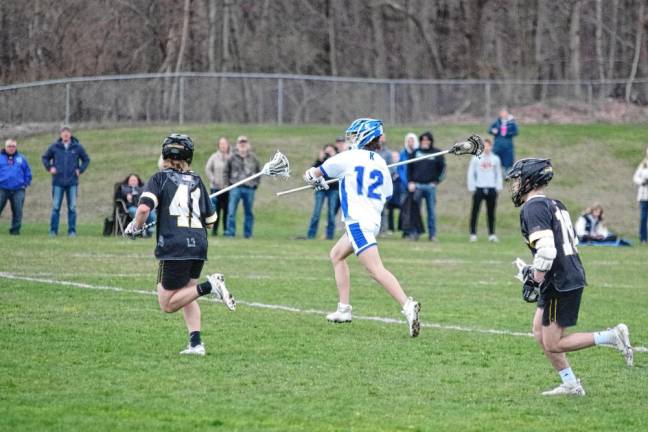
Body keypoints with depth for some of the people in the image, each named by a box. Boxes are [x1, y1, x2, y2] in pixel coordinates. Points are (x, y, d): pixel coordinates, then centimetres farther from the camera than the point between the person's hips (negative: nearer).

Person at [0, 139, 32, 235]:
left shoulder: (21, 158, 11)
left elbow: (27, 173, 16)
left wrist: (25, 184, 5)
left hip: (18, 190, 2)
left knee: (17, 211, -1)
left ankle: (15, 230, 7)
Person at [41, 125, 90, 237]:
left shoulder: (77, 147, 3)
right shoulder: (55, 147, 2)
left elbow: (86, 160, 14)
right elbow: (45, 157, 16)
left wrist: (80, 170, 2)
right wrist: (49, 168, 2)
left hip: (72, 182, 0)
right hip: (58, 182, 0)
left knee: (72, 207, 1)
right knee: (56, 207, 0)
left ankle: (72, 231, 6)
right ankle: (53, 230, 5)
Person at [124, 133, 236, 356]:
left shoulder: (160, 178, 3)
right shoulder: (196, 181, 16)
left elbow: (144, 208, -13)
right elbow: (210, 219, 19)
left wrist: (135, 228, 5)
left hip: (174, 247, -5)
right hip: (199, 244, 5)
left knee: (167, 304, 2)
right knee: (187, 295, 21)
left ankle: (208, 286, -17)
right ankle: (196, 343, 6)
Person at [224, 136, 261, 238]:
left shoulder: (253, 159, 5)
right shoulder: (232, 158, 2)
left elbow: (259, 171, 15)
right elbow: (226, 171, 12)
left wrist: (256, 183, 6)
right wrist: (229, 183, 4)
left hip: (249, 188, 1)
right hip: (235, 188, -1)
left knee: (249, 212, 6)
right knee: (231, 210, -10)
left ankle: (247, 233, 13)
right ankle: (230, 231, -10)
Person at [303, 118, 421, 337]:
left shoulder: (347, 158, -3)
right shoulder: (381, 164, 12)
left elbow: (313, 175, 13)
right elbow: (386, 196, 19)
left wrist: (315, 179, 36)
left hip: (358, 220, -8)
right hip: (373, 219, 8)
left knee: (376, 269, -18)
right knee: (337, 255, 24)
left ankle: (407, 305, -35)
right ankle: (344, 309, 23)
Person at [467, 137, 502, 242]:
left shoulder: (495, 159, 7)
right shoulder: (476, 158, -1)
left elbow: (498, 174, 12)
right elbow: (471, 173, 2)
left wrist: (498, 187, 5)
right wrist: (472, 187, -3)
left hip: (491, 189, 2)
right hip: (479, 188, -2)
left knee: (491, 212, 5)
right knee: (475, 212, -1)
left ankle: (492, 234, 10)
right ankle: (473, 234, 4)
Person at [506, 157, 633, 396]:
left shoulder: (533, 208, -14)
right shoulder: (555, 204, 16)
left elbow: (546, 250, -25)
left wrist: (535, 282, -14)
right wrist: (534, 272, 22)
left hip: (561, 284, -10)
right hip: (573, 276, 10)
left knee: (553, 344, -2)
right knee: (540, 331, 17)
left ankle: (612, 336, -8)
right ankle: (570, 385, 19)